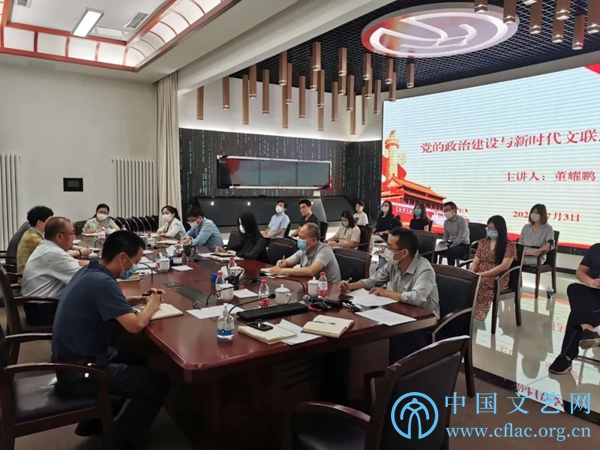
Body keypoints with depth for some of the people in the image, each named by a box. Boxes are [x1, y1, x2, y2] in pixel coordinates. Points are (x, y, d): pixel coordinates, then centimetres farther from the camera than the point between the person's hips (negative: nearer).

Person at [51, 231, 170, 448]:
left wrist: (138, 300, 7)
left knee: (137, 361, 26)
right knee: (157, 382, -7)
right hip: (78, 372, -10)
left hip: (74, 358, 10)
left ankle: (94, 421, 30)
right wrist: (152, 306, -9)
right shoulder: (102, 282, -26)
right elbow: (135, 325, -30)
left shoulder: (89, 272, 4)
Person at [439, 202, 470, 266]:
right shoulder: (446, 222, 8)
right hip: (451, 243, 7)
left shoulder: (461, 220, -13)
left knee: (450, 252, -36)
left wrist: (451, 247, -24)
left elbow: (461, 237, -20)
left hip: (463, 245, -7)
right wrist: (443, 241, -4)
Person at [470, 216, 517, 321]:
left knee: (480, 284, -38)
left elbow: (504, 266, -12)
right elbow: (476, 261, 11)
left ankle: (477, 315, -38)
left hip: (498, 278, -4)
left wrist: (483, 274, -20)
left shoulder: (509, 245, -1)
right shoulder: (483, 242, 16)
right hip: (479, 276, 4)